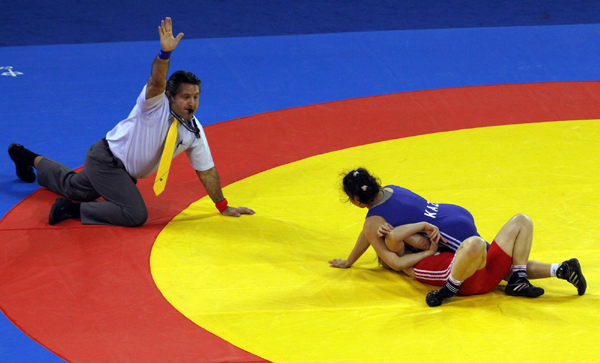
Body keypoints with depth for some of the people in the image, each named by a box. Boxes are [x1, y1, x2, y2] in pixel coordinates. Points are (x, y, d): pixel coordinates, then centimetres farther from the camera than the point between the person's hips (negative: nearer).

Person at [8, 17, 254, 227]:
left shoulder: (194, 132, -4)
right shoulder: (156, 104, -24)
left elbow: (207, 170, 5)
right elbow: (156, 80, -46)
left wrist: (223, 207, 6)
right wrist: (165, 53, -66)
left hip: (122, 169, 9)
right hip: (106, 158, -9)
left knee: (74, 186, 31)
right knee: (135, 215, -25)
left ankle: (31, 159, 53)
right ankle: (71, 209, -15)